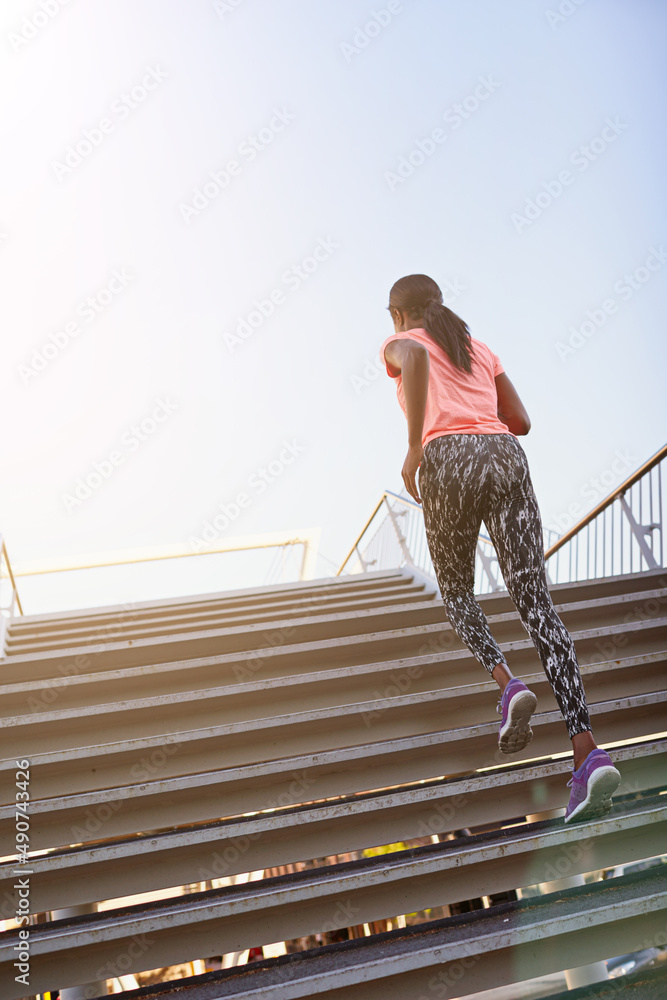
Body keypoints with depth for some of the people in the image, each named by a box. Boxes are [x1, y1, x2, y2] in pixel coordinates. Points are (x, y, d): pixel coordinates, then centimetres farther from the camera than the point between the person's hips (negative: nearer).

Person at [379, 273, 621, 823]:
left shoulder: (399, 344, 19)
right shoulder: (481, 350, 33)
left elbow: (416, 357, -9)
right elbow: (521, 422, 27)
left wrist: (415, 446, -11)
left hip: (448, 462, -3)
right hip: (505, 458, 3)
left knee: (456, 590, 19)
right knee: (535, 600, -6)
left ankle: (508, 684, -9)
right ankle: (588, 751, -19)